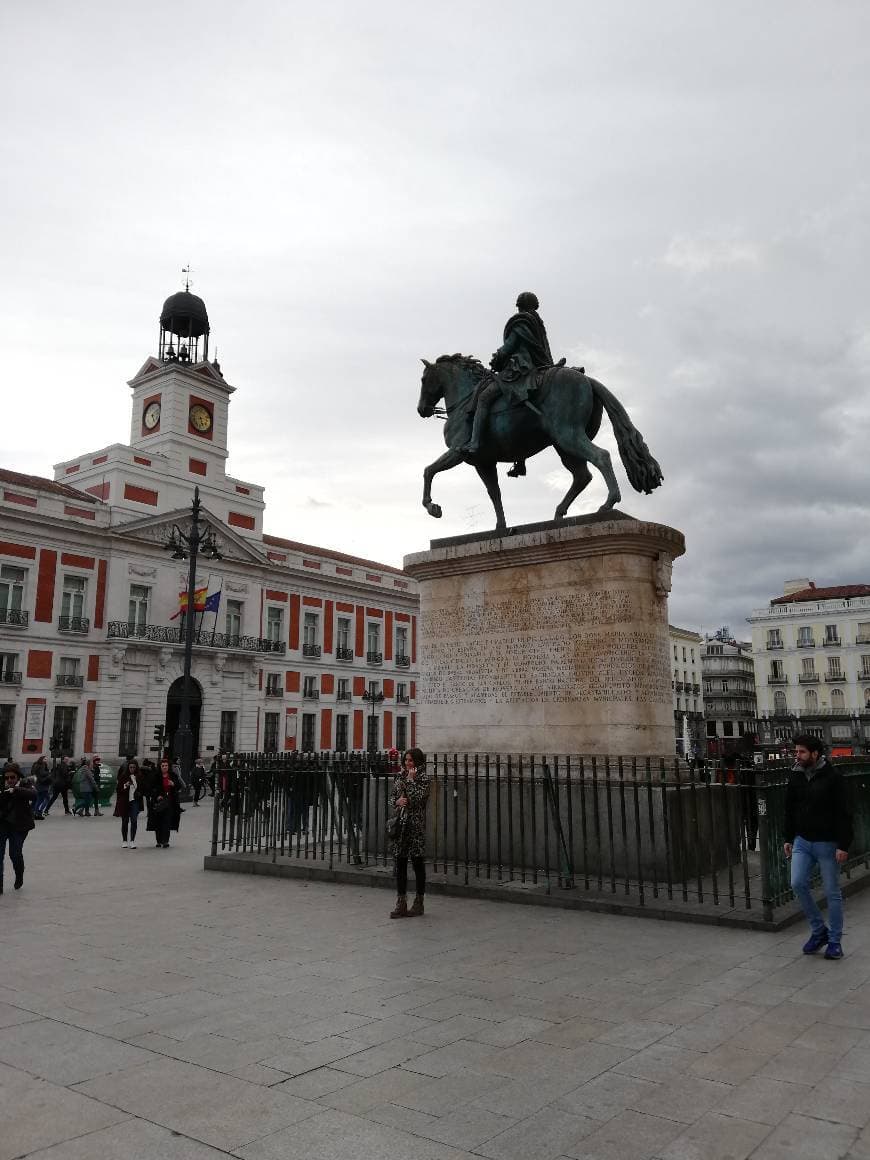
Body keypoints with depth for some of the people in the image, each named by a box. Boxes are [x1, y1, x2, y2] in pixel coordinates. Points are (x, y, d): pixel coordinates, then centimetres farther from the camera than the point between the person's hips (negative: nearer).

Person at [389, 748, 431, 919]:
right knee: (400, 863, 5)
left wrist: (411, 779, -12)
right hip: (400, 823, 5)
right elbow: (392, 797, 15)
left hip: (416, 824, -5)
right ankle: (401, 903, 12)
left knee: (418, 863, 4)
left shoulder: (424, 778, -5)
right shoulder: (400, 777, 12)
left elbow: (417, 798, -18)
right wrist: (397, 801, -6)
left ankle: (419, 903, 15)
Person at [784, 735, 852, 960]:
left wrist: (843, 845, -16)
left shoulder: (833, 778, -12)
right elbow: (790, 810, 14)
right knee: (798, 884, -7)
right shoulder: (795, 777, 4)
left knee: (832, 892, 4)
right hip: (802, 842, 5)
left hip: (827, 844, -4)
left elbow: (843, 814, -13)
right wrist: (788, 838, 12)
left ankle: (835, 941, 18)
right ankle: (818, 930, 12)